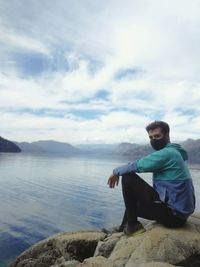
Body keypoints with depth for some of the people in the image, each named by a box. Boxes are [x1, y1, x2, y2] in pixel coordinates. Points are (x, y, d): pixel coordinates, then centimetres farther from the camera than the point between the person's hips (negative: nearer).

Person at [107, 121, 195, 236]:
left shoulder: (167, 153, -17)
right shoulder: (173, 153, 14)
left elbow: (136, 166, -16)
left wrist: (116, 172, 1)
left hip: (171, 213, -10)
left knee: (128, 178, -12)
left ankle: (132, 224, -1)